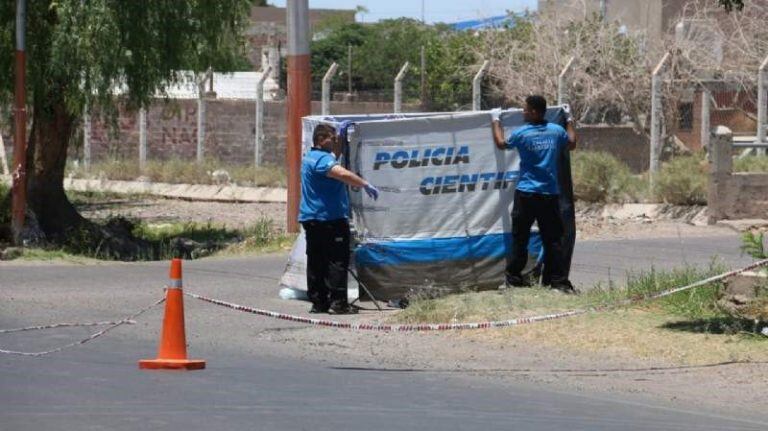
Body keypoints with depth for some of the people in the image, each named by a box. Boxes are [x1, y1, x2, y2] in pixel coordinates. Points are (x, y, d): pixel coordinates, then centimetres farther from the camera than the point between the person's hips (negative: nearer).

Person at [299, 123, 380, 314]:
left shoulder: (311, 157, 17)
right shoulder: (321, 159, -15)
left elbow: (335, 157, 35)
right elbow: (342, 173, -32)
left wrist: (340, 139, 25)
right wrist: (366, 185, -31)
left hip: (311, 218, 10)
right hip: (330, 218, -10)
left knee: (316, 262, 10)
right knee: (337, 260, -8)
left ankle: (318, 302, 11)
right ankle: (338, 302, -12)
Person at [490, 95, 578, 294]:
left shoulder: (522, 134, -8)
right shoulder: (557, 131, 2)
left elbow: (501, 143, 11)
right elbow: (571, 144, 23)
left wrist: (495, 121, 24)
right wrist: (569, 121, 36)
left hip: (526, 194, -3)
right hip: (550, 194, 3)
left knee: (520, 238, 5)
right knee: (553, 240, 2)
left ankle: (513, 279, 9)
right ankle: (559, 281, -2)